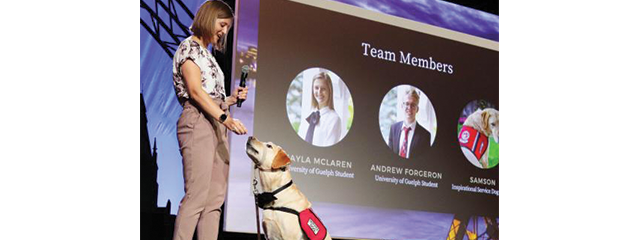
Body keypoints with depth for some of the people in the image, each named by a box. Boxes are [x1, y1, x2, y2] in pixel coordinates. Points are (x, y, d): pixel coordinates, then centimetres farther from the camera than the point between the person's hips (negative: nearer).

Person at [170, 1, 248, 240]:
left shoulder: (207, 54, 25)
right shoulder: (189, 46, 0)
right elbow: (195, 91, -14)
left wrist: (232, 99, 6)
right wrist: (226, 118, -23)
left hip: (217, 125, 9)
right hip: (198, 122, -9)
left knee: (215, 199, 2)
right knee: (196, 196, -15)